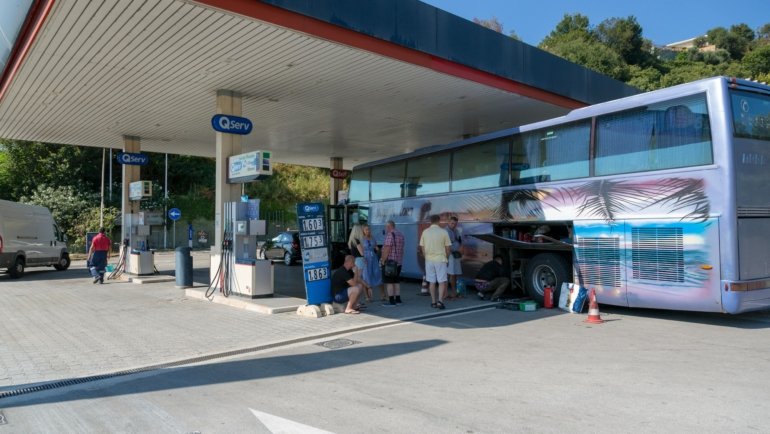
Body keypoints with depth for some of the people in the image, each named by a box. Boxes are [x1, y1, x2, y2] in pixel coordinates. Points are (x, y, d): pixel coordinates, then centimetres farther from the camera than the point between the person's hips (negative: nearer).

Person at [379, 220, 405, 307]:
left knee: (389, 282, -5)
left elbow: (387, 249, -21)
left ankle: (391, 301, -6)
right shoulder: (400, 234, 14)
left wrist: (383, 260, -16)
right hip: (398, 262, 9)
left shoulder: (390, 234, -15)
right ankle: (397, 299, 18)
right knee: (397, 281, 14)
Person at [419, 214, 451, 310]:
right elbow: (447, 248, -3)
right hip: (440, 259, -3)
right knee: (442, 281, 3)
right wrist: (446, 258, 12)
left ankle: (433, 302, 15)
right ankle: (440, 300, -8)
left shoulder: (425, 232, 1)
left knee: (431, 281, 10)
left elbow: (422, 248, 4)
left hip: (429, 260, 3)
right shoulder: (443, 232, -6)